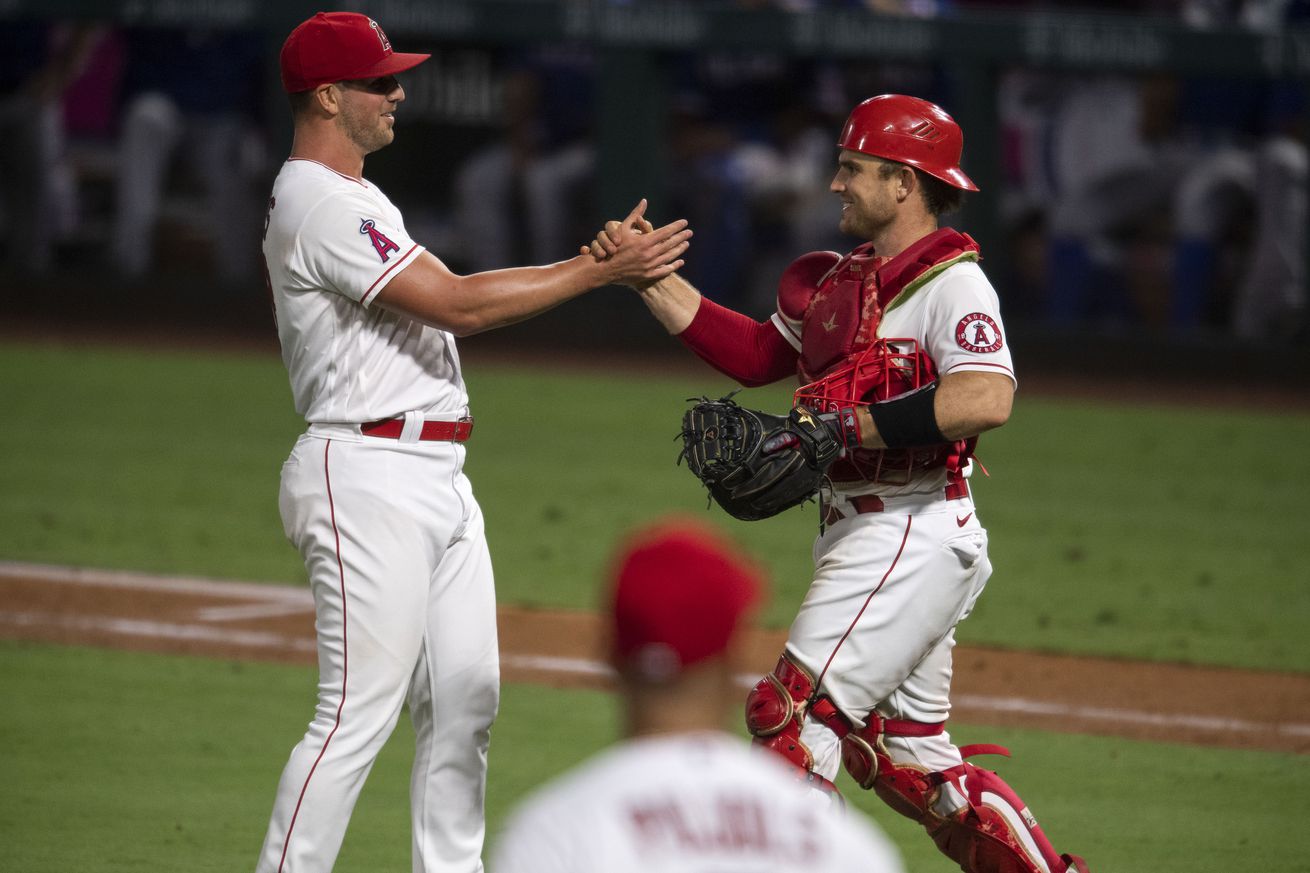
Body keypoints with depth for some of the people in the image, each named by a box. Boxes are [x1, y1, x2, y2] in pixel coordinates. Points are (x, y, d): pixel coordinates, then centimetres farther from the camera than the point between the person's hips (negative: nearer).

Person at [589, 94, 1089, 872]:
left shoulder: (950, 280, -13)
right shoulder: (843, 281, 16)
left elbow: (986, 399, -27)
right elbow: (755, 354, 19)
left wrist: (838, 428, -26)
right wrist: (647, 276, 11)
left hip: (913, 535, -10)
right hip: (861, 535, 10)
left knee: (793, 710, -14)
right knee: (906, 754, 13)